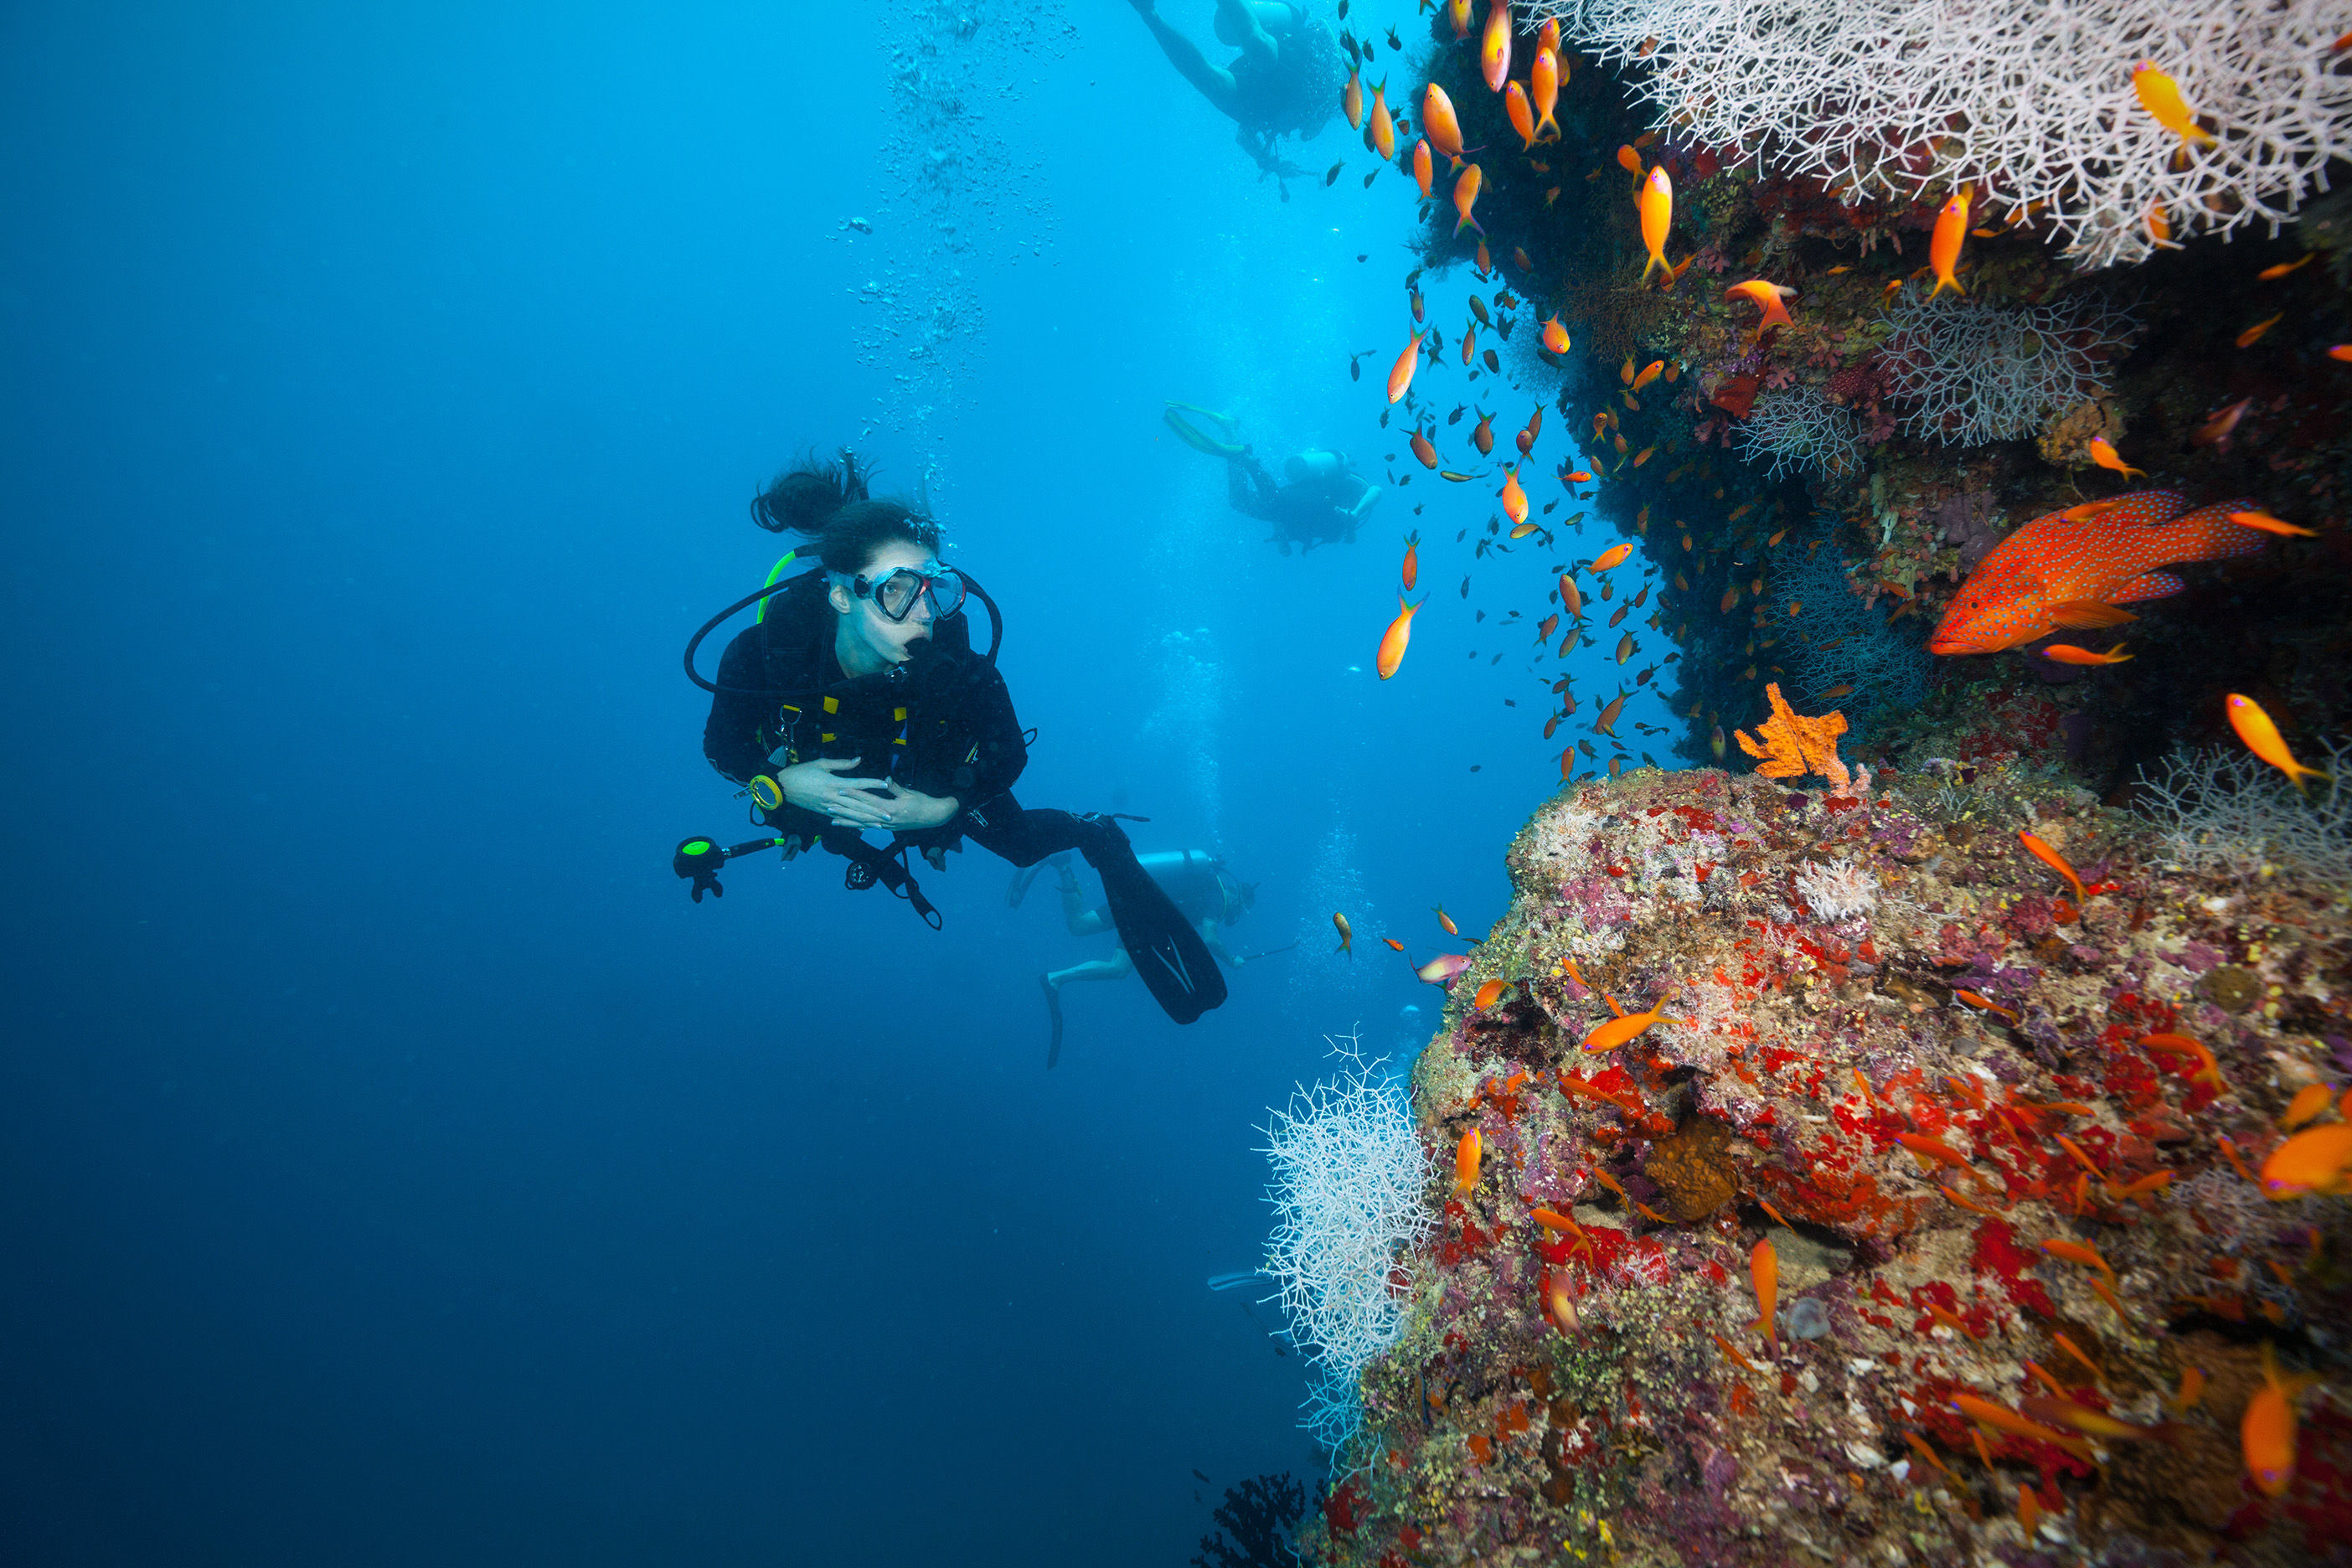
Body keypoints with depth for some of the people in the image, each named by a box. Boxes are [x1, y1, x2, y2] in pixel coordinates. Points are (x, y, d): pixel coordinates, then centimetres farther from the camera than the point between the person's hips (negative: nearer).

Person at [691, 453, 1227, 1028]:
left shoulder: (954, 661, -42)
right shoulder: (762, 652, -40)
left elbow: (1009, 753, -24)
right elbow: (721, 742, -21)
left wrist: (943, 807, -38)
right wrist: (783, 783, -40)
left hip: (937, 778, -2)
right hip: (824, 781, 2)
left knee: (1021, 842, 15)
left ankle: (1097, 839, 47)